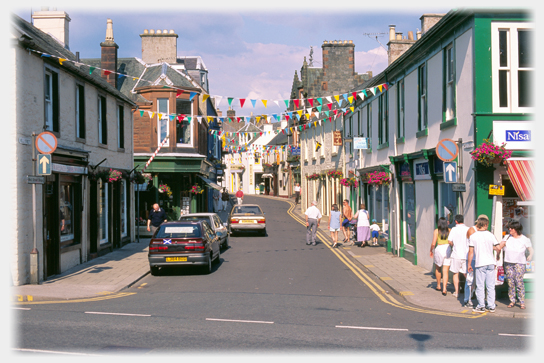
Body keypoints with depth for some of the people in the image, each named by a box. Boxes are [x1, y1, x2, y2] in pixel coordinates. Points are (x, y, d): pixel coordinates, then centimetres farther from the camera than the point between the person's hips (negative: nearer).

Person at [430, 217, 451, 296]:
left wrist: (431, 251, 9)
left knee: (437, 268, 22)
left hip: (439, 249, -1)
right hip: (448, 249, 1)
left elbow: (433, 243, -7)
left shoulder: (436, 231, -3)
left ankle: (438, 286, 31)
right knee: (446, 271, 2)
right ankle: (444, 289, -8)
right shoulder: (449, 231, 2)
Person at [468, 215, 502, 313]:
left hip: (480, 263, -2)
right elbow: (498, 249, -2)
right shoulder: (490, 235, 1)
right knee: (491, 286, 9)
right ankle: (491, 306, 12)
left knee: (480, 286, 3)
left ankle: (481, 307, 6)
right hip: (490, 262, 2)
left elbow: (471, 252, -5)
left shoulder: (473, 236, -4)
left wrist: (469, 264, 4)